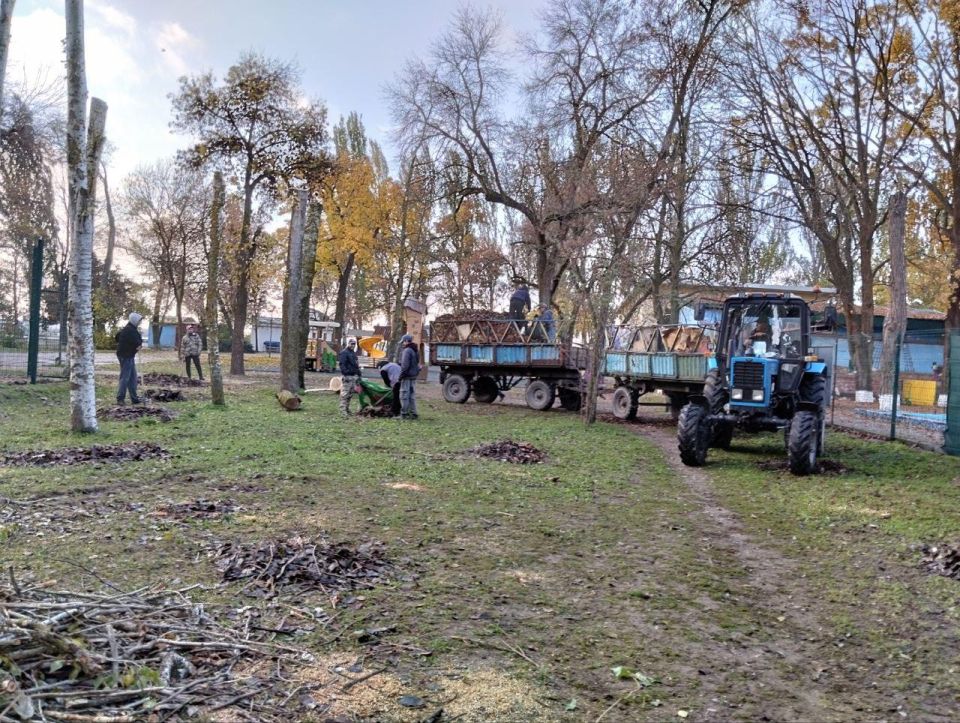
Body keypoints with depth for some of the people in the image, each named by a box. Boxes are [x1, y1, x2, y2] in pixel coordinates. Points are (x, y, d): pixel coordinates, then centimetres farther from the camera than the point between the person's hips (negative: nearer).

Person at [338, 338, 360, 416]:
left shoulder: (353, 353, 21)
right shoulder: (344, 352, -9)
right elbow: (342, 365, -18)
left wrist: (358, 374, 23)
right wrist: (346, 373, -26)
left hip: (354, 376, 10)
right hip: (347, 376, -9)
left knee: (350, 394, 13)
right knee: (345, 393, -10)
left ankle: (347, 409, 20)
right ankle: (343, 410, -9)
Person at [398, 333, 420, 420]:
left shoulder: (407, 351, -15)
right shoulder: (415, 351, 16)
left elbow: (405, 365, -20)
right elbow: (417, 365, 19)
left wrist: (401, 375, -14)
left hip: (407, 377, -9)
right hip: (414, 377, 9)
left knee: (404, 396, -4)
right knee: (412, 395, 12)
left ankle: (404, 414, -3)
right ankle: (413, 413, 14)